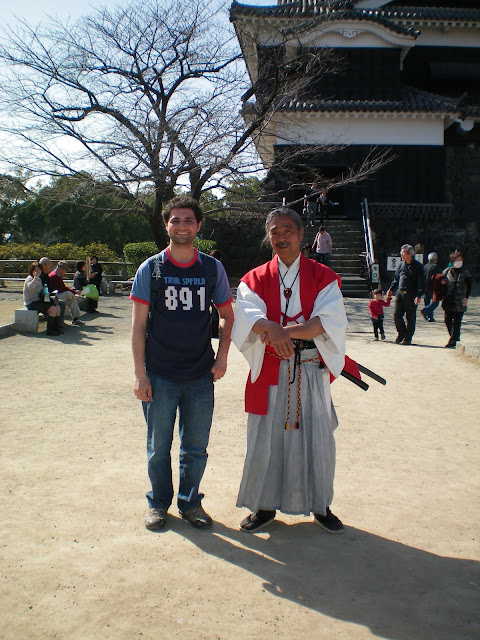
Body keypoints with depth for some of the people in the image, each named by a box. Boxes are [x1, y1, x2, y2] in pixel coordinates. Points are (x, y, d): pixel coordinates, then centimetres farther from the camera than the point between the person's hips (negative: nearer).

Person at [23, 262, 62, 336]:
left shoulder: (39, 279, 18)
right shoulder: (29, 279, -9)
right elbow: (30, 287, -34)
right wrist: (35, 276, -31)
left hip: (39, 301, 9)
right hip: (31, 303, -9)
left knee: (58, 308, -5)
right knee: (53, 309, -23)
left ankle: (56, 328, 2)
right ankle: (49, 330, -20)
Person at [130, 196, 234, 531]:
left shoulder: (213, 269, 4)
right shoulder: (150, 269, -1)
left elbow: (227, 316, 13)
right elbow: (138, 323, -1)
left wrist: (222, 356, 0)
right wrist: (140, 373, -6)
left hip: (201, 376, 2)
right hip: (159, 375, -1)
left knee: (196, 447, 10)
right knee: (158, 446, 9)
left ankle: (190, 501, 29)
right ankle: (159, 503, 28)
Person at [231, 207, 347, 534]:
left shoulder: (323, 276, 4)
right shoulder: (255, 279, 6)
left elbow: (331, 321, -11)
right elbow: (248, 314, -13)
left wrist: (285, 331, -22)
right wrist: (271, 329, -34)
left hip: (312, 372, 0)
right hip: (271, 372, 0)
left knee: (317, 438, 6)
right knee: (266, 437, 5)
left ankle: (321, 506, 25)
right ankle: (265, 505, 22)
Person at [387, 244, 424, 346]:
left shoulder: (417, 266, -4)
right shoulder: (401, 265, 11)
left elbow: (420, 283, -7)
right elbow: (396, 278, 20)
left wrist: (418, 296, -16)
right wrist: (391, 289, 8)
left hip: (411, 295, -5)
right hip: (400, 293, 5)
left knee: (410, 318, 3)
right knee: (396, 314, -2)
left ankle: (408, 338, 12)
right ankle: (401, 333, 16)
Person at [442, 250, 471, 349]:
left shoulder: (465, 272, -1)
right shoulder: (447, 271, 7)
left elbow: (469, 286, -1)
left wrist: (466, 297, -11)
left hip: (460, 302, -3)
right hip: (449, 301, 3)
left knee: (456, 322, -3)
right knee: (447, 320, 5)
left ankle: (453, 341, 1)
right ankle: (455, 337, 24)